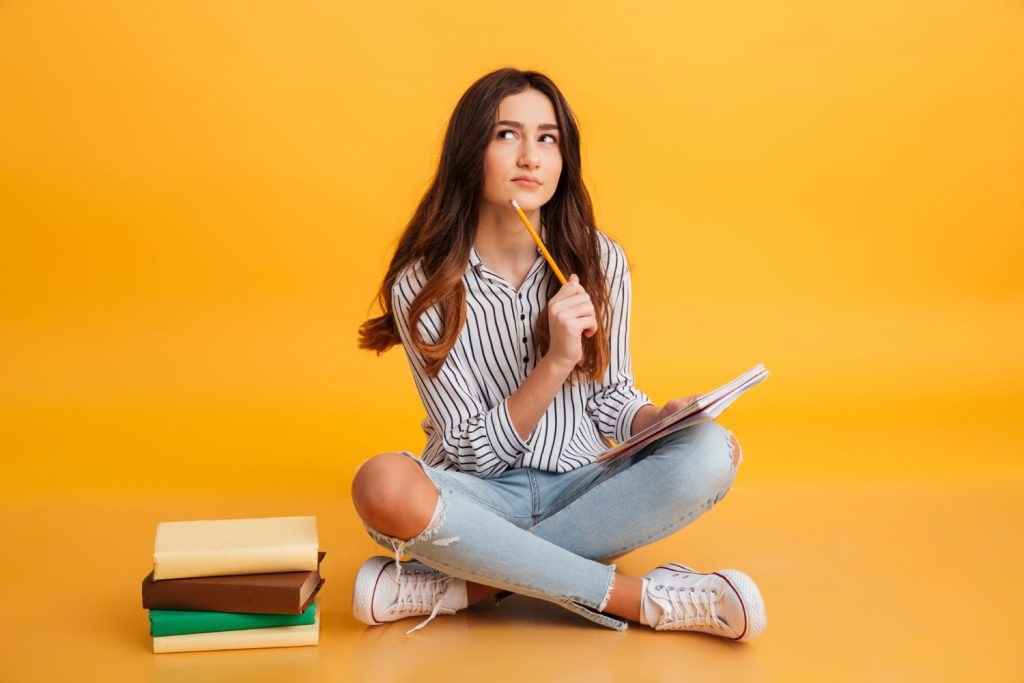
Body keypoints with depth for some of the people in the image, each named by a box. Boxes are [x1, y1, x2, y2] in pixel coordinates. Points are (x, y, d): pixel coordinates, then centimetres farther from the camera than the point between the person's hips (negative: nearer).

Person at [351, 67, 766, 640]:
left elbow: (611, 398, 7)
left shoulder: (599, 262, -1)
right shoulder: (422, 286, -9)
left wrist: (661, 418, -16)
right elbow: (473, 452, -11)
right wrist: (556, 362, -25)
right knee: (382, 484, -36)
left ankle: (465, 586, -25)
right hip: (481, 497, -2)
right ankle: (642, 598, -29)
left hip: (580, 486, 3)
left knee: (708, 452, -26)